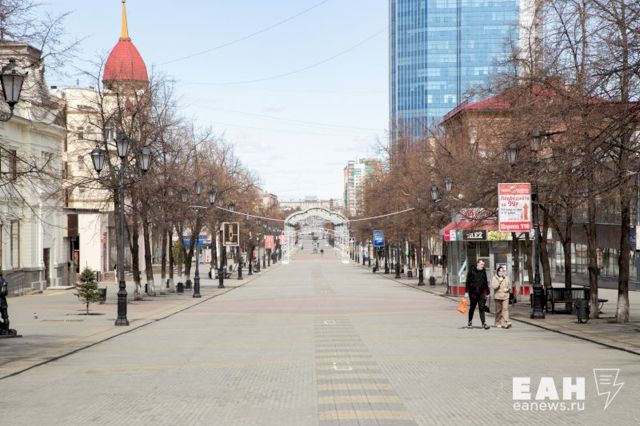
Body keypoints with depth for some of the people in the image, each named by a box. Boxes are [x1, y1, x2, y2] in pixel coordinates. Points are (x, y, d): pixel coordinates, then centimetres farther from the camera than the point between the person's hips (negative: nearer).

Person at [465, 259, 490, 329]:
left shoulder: (483, 272, 9)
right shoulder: (472, 271, -2)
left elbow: (486, 283, 16)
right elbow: (467, 282, -4)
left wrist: (487, 293, 15)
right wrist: (466, 291, -9)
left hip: (481, 293, 2)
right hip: (473, 293, -2)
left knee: (481, 308, -5)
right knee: (472, 308, 9)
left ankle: (484, 323, -9)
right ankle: (470, 322, 24)